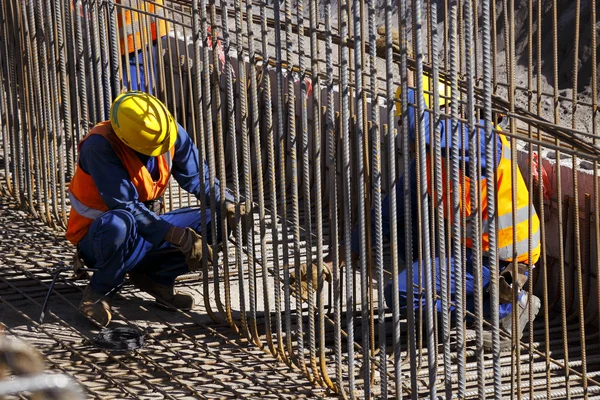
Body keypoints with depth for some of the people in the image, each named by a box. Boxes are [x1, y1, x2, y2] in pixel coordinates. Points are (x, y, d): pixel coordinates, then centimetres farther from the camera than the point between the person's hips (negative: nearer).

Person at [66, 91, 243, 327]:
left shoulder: (171, 132, -11)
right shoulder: (99, 146, -28)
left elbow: (198, 177, 0)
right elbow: (126, 207, -30)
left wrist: (228, 206, -19)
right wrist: (177, 235, -35)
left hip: (148, 228, 6)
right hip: (99, 238, -6)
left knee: (216, 223, -11)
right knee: (120, 223, -42)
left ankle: (155, 277, 2)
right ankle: (98, 293, -15)